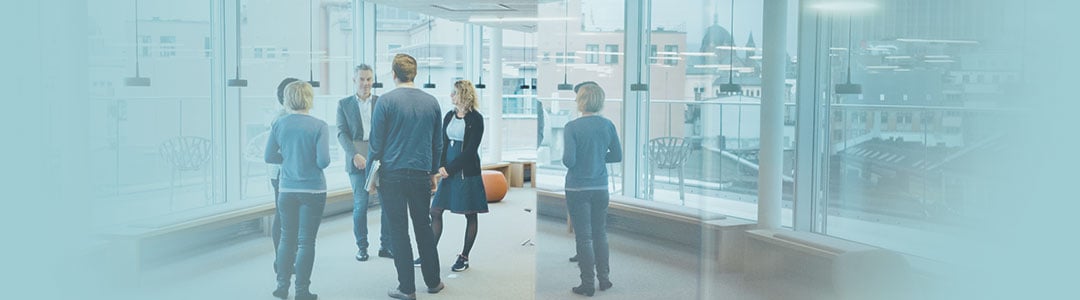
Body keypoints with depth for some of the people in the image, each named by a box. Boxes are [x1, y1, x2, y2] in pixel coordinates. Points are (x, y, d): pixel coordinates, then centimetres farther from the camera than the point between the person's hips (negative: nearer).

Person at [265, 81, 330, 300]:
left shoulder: (279, 125, -1)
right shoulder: (319, 126, -11)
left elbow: (269, 157, 1)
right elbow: (323, 161, -15)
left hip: (287, 190, 3)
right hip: (313, 190, -3)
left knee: (287, 238, 16)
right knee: (306, 241, 4)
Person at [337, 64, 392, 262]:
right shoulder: (344, 104, 9)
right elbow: (342, 133, 2)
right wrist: (354, 155, -13)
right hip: (358, 160, -1)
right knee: (360, 205, -2)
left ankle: (386, 245, 11)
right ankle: (361, 247, 12)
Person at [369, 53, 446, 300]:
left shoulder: (386, 101, -7)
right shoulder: (431, 102, 4)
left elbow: (376, 141, -5)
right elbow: (438, 143, 10)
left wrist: (372, 172, 5)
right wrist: (434, 172, 19)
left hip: (392, 175, -3)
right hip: (421, 174, 4)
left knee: (398, 230, 3)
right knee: (423, 226, 15)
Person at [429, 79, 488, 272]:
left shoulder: (476, 119, -9)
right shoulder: (449, 116, 9)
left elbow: (470, 150, -13)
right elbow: (443, 143, 9)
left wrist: (450, 169, -14)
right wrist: (441, 166, -6)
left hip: (467, 173, -6)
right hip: (448, 171, 6)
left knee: (470, 215, 3)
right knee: (435, 211, 5)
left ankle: (464, 257, 14)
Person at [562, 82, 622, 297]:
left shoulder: (572, 127, -14)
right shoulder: (608, 125, -2)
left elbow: (568, 160, -19)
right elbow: (617, 156, 5)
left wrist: (566, 158, 3)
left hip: (577, 188, -4)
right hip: (601, 187, 4)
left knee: (583, 237, 4)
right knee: (600, 234, 17)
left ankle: (588, 284, 9)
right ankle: (604, 279, 25)